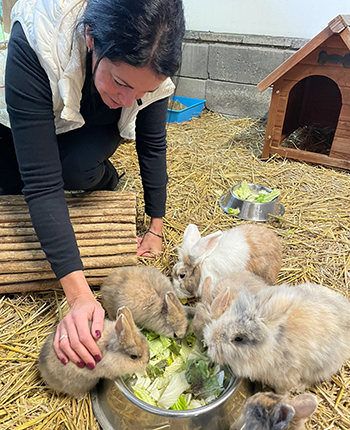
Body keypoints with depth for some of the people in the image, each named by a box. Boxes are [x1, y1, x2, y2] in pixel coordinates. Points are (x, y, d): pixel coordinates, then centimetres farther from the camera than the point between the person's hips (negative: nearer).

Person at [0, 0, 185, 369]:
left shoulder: (146, 61, -31)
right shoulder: (33, 42, -41)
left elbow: (152, 145, -17)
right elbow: (43, 184, -43)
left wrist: (156, 228, -16)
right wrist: (79, 294, -47)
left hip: (96, 126, 0)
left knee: (77, 170, -30)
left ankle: (105, 179, 5)